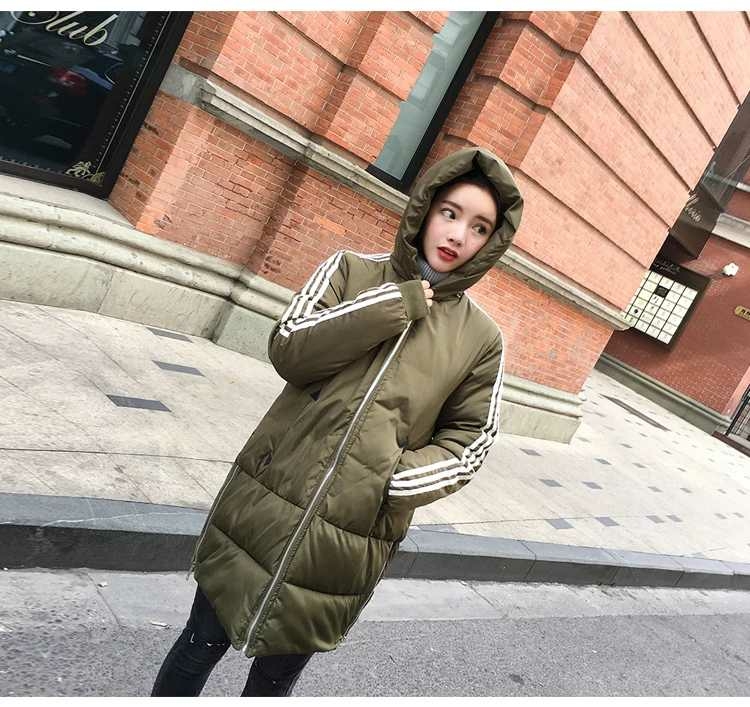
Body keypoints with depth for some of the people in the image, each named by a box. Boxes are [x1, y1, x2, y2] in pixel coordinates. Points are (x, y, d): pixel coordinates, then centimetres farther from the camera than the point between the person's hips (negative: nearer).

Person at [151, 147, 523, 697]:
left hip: (351, 543, 0)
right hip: (265, 507, 1)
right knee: (203, 643, 16)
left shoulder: (481, 340, -1)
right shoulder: (352, 271, 0)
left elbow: (468, 441, 1)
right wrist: (394, 306, -16)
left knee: (276, 677, 17)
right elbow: (289, 349, -12)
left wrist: (395, 480, -15)